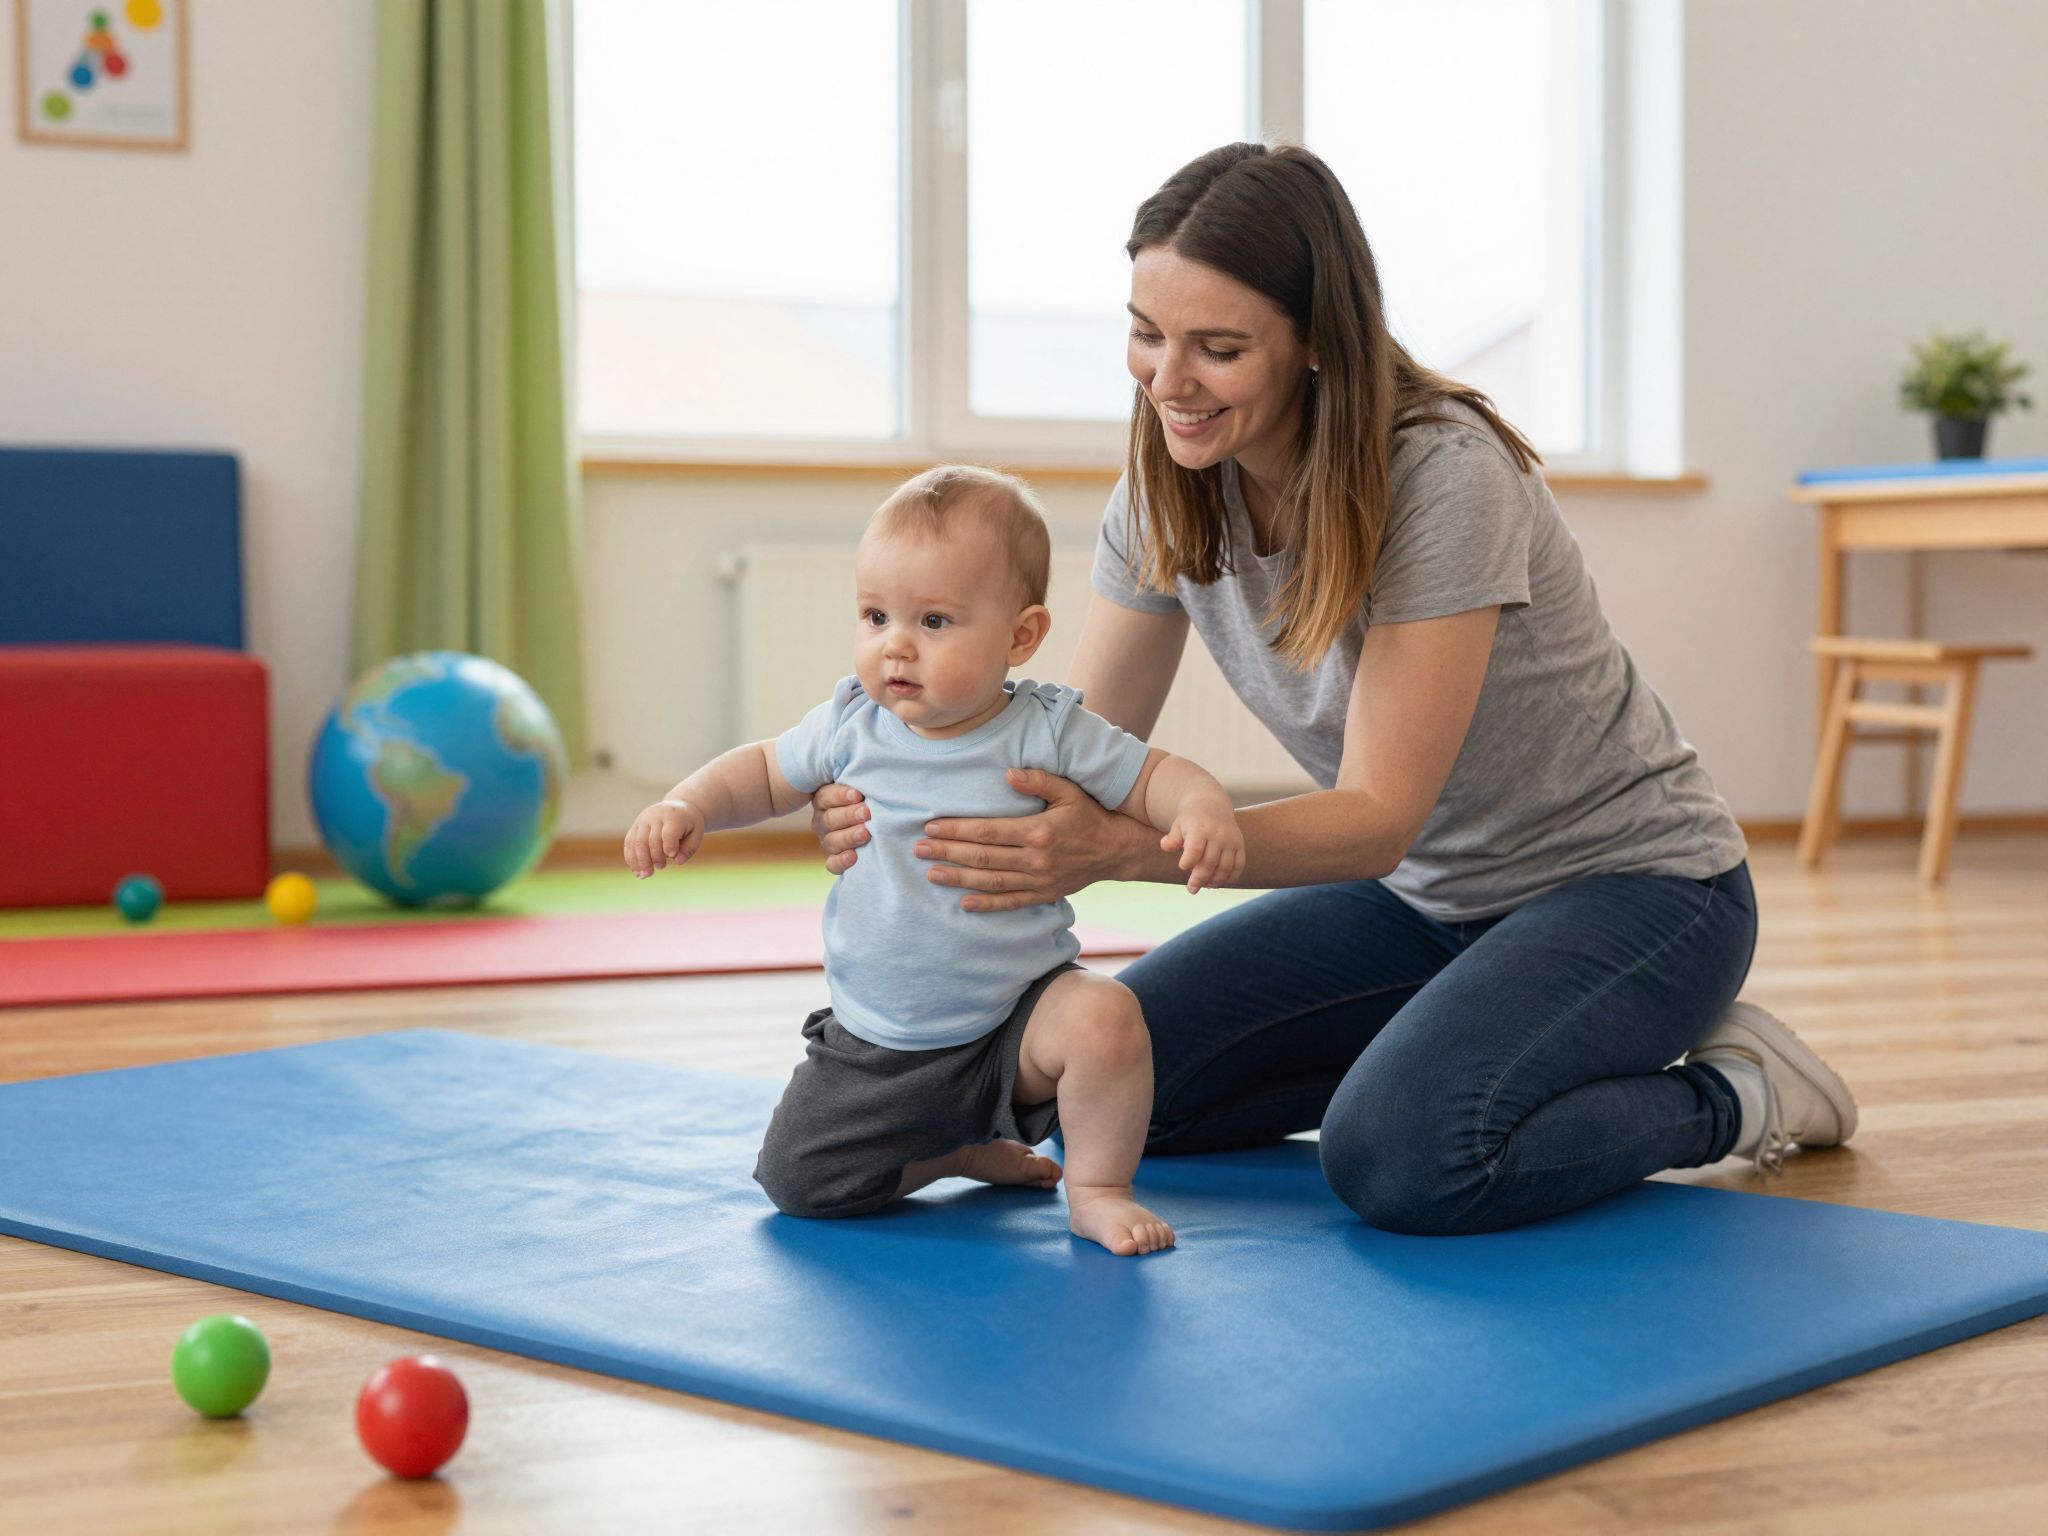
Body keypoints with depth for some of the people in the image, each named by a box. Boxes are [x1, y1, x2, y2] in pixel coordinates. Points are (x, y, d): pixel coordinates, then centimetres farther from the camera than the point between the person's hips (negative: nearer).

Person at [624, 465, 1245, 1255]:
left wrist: (1203, 811, -28)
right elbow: (764, 772, 10)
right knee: (797, 1181, -2)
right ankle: (954, 1150, 23)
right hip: (875, 1041, 3)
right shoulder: (851, 726, -4)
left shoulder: (1048, 734, -11)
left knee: (1107, 1017, -32)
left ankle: (1097, 1187, -5)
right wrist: (686, 807, -8)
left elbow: (1155, 776, -6)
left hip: (1018, 1018, -3)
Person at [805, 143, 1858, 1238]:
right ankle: (1451, 1050, 8)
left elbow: (1377, 818, -29)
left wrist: (1114, 851, -44)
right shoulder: (1167, 490, -7)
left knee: (1396, 1159, -31)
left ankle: (1726, 1093, -4)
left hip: (1630, 885, -7)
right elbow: (1078, 756, -7)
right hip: (1423, 896, 7)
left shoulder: (1443, 475, -28)